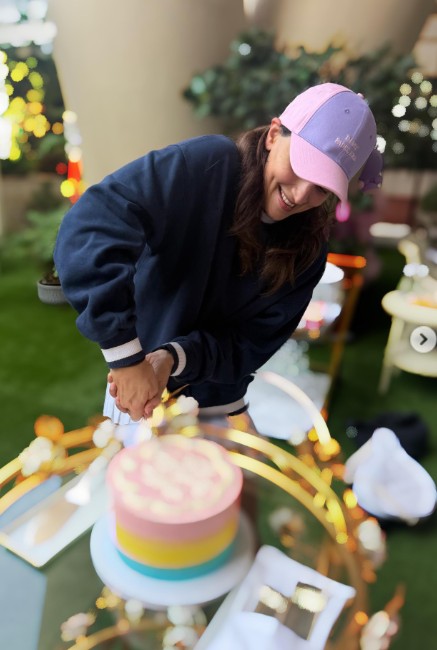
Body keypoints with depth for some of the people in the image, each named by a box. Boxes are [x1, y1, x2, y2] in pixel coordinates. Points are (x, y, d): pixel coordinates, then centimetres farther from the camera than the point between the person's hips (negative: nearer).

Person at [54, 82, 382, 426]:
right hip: (137, 387, -3)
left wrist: (174, 359, -29)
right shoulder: (206, 165, -23)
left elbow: (251, 345, -12)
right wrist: (127, 358, -39)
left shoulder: (307, 250, -9)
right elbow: (90, 227, -34)